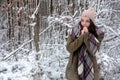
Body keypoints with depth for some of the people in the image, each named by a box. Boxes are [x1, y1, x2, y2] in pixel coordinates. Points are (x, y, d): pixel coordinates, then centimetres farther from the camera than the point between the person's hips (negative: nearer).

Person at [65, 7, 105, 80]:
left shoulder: (98, 33, -8)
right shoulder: (75, 31, -5)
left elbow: (93, 50, -18)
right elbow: (69, 48, -15)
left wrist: (87, 35, -23)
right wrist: (82, 36, -19)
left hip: (90, 69, 0)